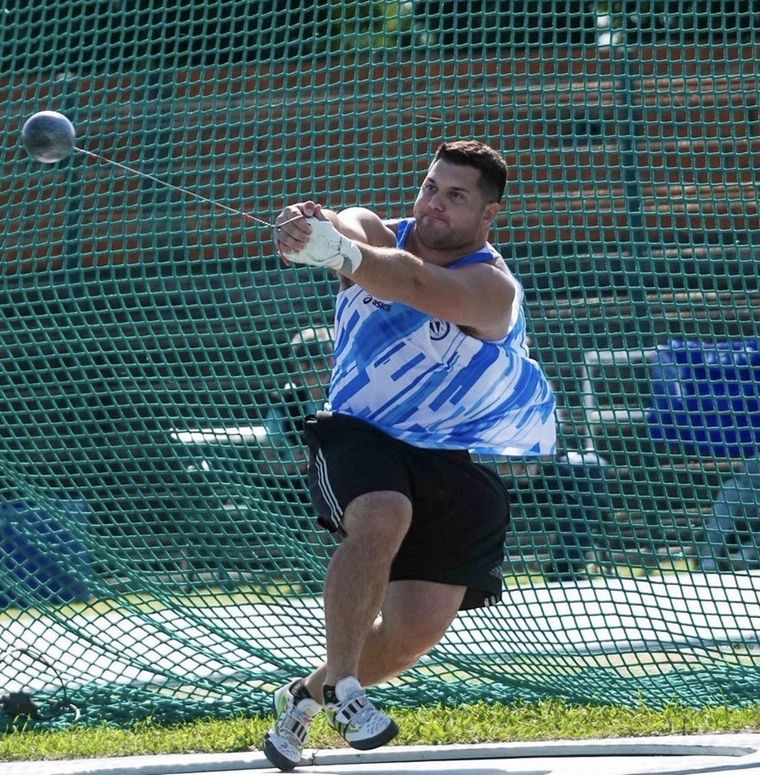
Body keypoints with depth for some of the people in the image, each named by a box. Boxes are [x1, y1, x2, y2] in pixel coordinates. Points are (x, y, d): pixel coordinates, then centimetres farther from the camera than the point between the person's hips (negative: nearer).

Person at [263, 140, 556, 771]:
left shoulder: (491, 287, -17)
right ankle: (342, 684, -24)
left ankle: (308, 695, 19)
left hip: (461, 463, -1)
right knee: (381, 519, -34)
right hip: (360, 433, 1)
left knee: (419, 628, -8)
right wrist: (306, 225, -55)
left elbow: (416, 284, -39)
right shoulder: (381, 236, -4)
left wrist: (342, 253, -58)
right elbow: (346, 229, -29)